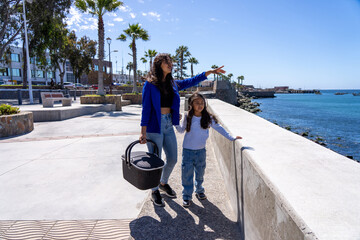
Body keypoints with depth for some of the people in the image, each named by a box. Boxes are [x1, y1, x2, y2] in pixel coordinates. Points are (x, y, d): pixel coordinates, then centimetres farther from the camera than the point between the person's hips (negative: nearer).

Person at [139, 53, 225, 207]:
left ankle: (163, 183, 40)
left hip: (169, 126, 6)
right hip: (154, 126, -6)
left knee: (172, 159, 13)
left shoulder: (172, 83, 10)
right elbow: (146, 108, -10)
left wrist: (210, 72, 19)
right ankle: (154, 191, 28)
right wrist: (143, 132, -16)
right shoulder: (150, 84, -7)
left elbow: (191, 82, 20)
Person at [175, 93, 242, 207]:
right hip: (188, 151, -2)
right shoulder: (187, 117, -7)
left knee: (200, 173, 17)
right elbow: (181, 130, 4)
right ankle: (187, 196, 18)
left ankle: (199, 190, 40)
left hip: (201, 151, 2)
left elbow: (218, 128, 0)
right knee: (187, 174, 3)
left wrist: (231, 137, -5)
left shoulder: (208, 118, -5)